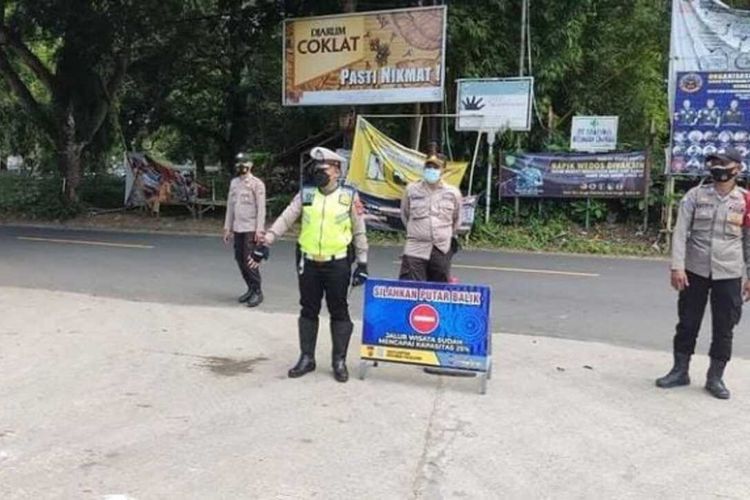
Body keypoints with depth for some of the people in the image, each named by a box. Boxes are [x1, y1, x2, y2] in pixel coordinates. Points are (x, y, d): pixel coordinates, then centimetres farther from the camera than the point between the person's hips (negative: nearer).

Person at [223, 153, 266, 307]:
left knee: (249, 260, -9)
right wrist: (227, 227, 14)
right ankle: (251, 289, 20)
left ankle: (257, 292, 1)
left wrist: (259, 230, -16)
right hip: (237, 228, 7)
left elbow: (261, 208, -10)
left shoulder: (257, 183, -5)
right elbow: (230, 205, 17)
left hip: (251, 229, -6)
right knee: (240, 259, 8)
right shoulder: (234, 182, 13)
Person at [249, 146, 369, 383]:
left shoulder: (349, 195, -2)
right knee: (308, 310, 12)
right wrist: (265, 243, -7)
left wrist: (362, 263, -1)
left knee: (339, 312, 7)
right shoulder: (305, 194, 3)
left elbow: (359, 231, 2)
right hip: (308, 263, 2)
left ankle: (339, 360, 19)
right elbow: (285, 219, 1)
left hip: (338, 264, -2)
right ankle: (306, 358, 24)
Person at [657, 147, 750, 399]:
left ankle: (715, 377, 21)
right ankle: (680, 371, 23)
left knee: (724, 329, 7)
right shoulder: (695, 195, 0)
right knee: (687, 324, 9)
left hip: (728, 274, 0)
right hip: (695, 270, 0)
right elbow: (680, 232, -4)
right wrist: (677, 267, -12)